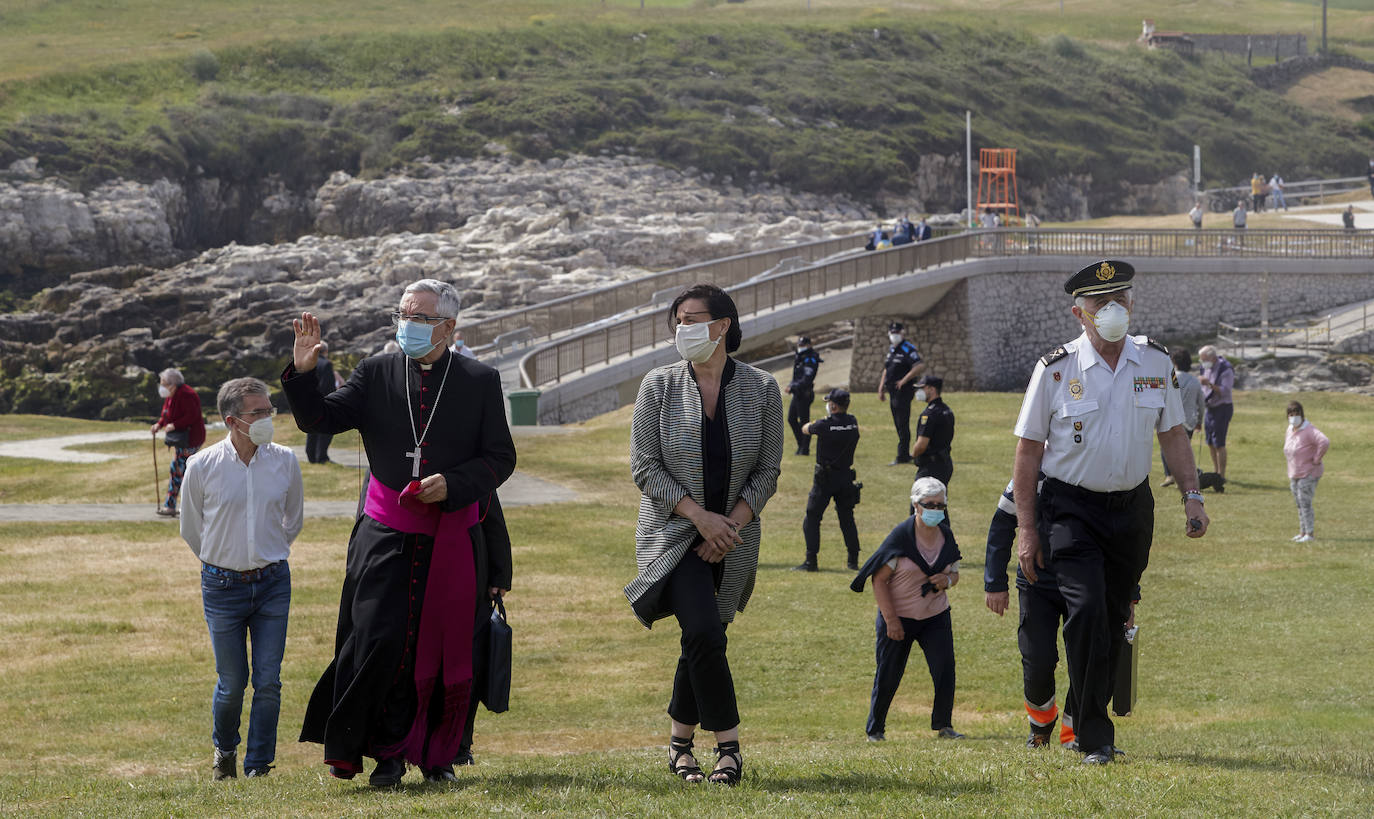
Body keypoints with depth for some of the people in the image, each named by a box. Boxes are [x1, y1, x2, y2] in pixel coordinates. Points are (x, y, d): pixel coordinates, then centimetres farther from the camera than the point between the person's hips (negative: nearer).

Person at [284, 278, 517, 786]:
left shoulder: (480, 382, 3)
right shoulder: (376, 374, 6)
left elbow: (501, 458, 3)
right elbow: (319, 419, 2)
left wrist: (452, 484, -12)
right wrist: (302, 372, -15)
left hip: (451, 539, 0)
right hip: (387, 537, 0)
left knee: (446, 648, 5)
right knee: (378, 643, -12)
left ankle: (438, 754, 21)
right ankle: (389, 752, 1)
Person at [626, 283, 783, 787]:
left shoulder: (761, 390, -1)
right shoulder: (659, 387, -4)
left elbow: (768, 472, 1)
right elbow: (645, 468, -6)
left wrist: (731, 526, -12)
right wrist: (701, 516, -16)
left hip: (734, 537, 2)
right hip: (673, 532, -2)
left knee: (700, 640, 6)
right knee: (703, 633, -19)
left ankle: (680, 742, 24)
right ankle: (728, 746, -13)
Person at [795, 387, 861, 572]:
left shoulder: (825, 425, -15)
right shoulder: (853, 423, -2)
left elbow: (805, 429, 4)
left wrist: (812, 424, 24)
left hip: (825, 477, -5)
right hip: (846, 476, 5)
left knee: (812, 518, 2)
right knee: (847, 518, 15)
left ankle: (811, 560, -5)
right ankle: (853, 559, 16)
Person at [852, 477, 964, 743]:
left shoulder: (946, 536, 1)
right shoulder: (901, 536, -15)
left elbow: (955, 573, 15)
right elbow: (879, 579, -14)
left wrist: (948, 580, -11)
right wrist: (891, 620, -16)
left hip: (936, 616, 4)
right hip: (898, 616, -4)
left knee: (945, 668, -9)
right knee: (888, 675, 2)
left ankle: (944, 726, 3)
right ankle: (874, 729, 18)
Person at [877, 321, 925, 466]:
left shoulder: (908, 349, -12)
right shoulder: (891, 349, 16)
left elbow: (920, 366, -24)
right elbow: (886, 370, 25)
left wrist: (904, 380, -21)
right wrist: (881, 389, 19)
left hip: (903, 391, -9)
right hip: (894, 392, 9)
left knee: (902, 424, -8)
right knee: (899, 425, 13)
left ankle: (902, 456, -8)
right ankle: (906, 454, 21)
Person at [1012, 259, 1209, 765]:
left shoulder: (1156, 363, 3)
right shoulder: (1056, 370, -8)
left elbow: (1172, 434, 14)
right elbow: (1028, 449, -3)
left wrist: (1192, 496, 4)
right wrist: (1026, 529, -5)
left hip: (1132, 508, 4)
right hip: (1071, 509, -4)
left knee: (1114, 619, 8)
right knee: (1087, 611, -17)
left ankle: (1085, 718, 25)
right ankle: (1094, 739, -12)